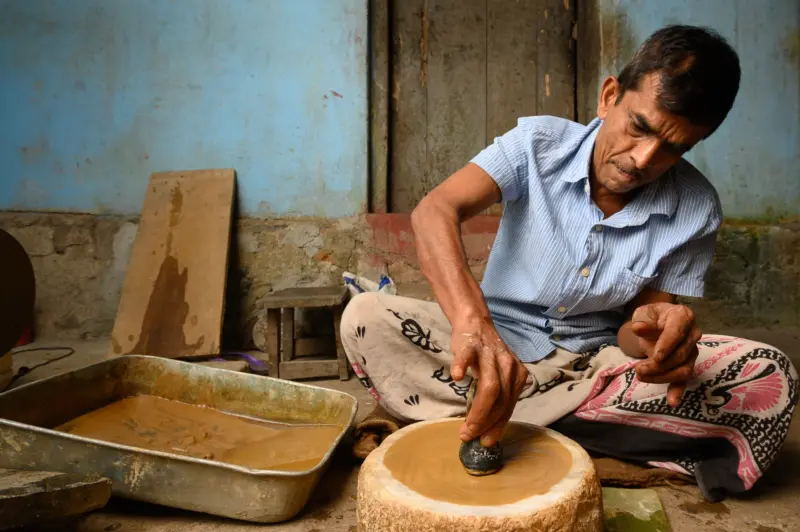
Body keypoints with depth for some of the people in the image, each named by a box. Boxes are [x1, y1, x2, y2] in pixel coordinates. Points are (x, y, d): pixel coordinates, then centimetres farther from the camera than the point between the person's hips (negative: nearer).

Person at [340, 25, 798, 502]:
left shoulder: (696, 210, -10)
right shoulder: (539, 144, -13)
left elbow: (634, 330, -7)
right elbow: (435, 212, -29)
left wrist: (654, 331, -34)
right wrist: (472, 322, -47)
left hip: (598, 363, 2)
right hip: (499, 344, -1)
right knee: (365, 319, -25)